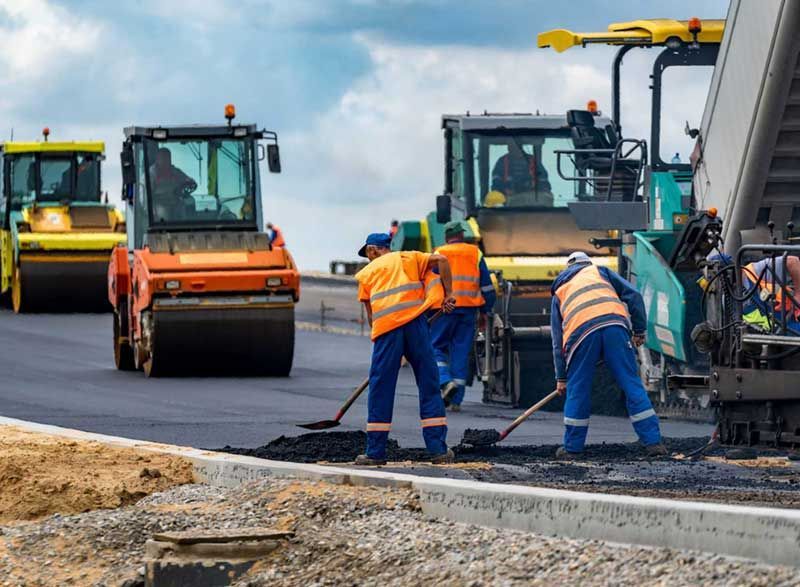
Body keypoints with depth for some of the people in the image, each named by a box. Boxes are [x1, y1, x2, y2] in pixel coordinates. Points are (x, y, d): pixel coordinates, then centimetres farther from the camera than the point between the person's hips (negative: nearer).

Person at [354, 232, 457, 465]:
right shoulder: (408, 258, 21)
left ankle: (375, 452, 5)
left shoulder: (366, 272, 21)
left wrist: (377, 335, 26)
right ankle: (438, 449, 3)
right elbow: (441, 260, 6)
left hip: (386, 327, 0)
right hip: (415, 323, 1)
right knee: (429, 387, 6)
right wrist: (448, 294, 8)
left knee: (380, 391, 5)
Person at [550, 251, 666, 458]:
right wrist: (639, 330, 21)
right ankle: (653, 442, 1)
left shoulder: (559, 292, 34)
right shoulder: (599, 271, 31)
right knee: (632, 384, 4)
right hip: (614, 324, 0)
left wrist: (561, 377, 35)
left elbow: (558, 341, 32)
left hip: (581, 331, 0)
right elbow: (633, 295, 17)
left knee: (577, 389, 13)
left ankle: (571, 448, 17)